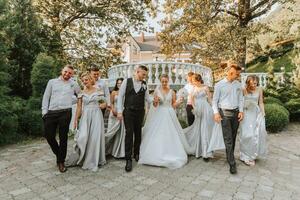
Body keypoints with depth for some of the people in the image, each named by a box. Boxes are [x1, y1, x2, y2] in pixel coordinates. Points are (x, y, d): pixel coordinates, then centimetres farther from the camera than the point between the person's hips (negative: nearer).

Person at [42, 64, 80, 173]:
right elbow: (46, 97, 10)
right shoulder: (52, 82, 12)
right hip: (51, 113, 2)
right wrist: (44, 111, 1)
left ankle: (61, 161, 15)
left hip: (65, 113, -1)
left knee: (63, 137, 2)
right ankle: (58, 154, 28)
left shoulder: (73, 84, 11)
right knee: (49, 136, 1)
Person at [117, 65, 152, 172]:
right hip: (128, 111, -3)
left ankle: (136, 153, 31)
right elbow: (120, 96, -2)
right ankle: (128, 159, 2)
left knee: (138, 133, 12)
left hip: (140, 112, 3)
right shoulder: (127, 81, -3)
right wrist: (119, 111, -7)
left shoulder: (144, 84, 4)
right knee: (129, 133, -6)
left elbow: (147, 98, 8)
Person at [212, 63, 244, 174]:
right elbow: (214, 100, -2)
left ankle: (229, 156, 27)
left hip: (236, 112, 5)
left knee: (233, 138, 11)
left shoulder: (238, 85, 9)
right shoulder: (219, 85, -4)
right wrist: (216, 112, -12)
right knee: (228, 139, -7)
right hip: (224, 113, -4)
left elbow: (241, 99, 13)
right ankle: (232, 163, -4)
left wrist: (241, 111, 1)